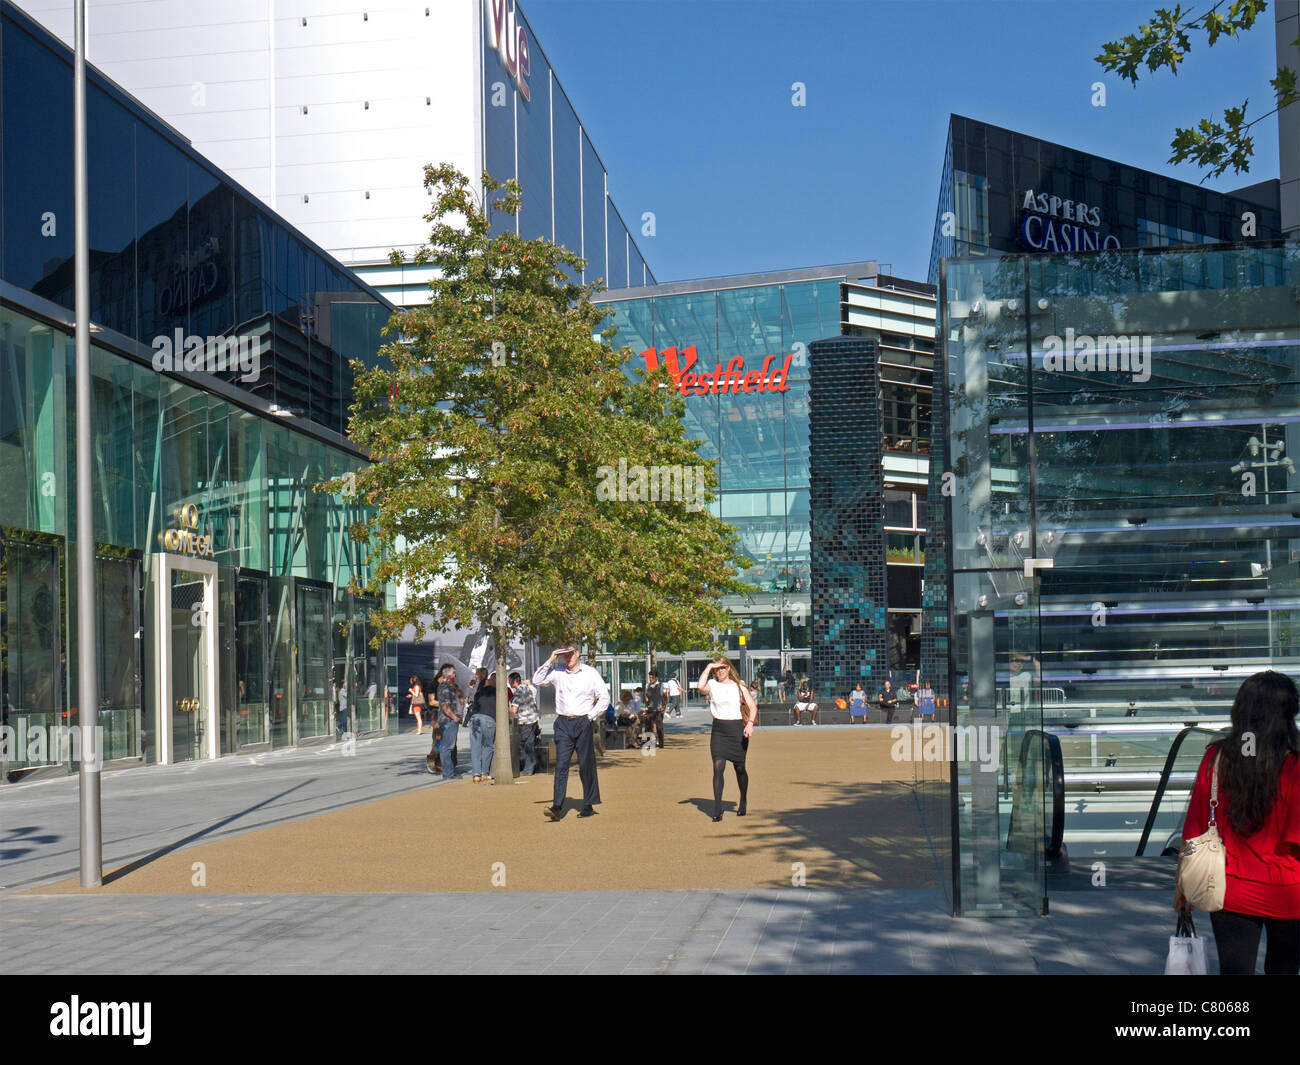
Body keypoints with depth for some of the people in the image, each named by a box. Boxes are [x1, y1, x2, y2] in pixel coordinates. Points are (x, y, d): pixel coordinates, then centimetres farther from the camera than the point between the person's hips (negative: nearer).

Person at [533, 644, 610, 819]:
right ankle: (557, 807, -14)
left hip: (583, 723, -1)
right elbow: (537, 680, 2)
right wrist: (550, 661, -3)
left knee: (586, 765, 4)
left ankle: (588, 805, 14)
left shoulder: (590, 673, 4)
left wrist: (591, 716, -1)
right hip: (563, 724, 1)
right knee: (561, 765, -8)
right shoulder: (557, 672, 9)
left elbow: (604, 697, 7)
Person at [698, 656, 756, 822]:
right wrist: (708, 667, -13)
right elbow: (701, 687, -21)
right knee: (718, 767, -12)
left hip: (737, 729, 0)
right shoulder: (712, 685, 3)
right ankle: (717, 809, -12)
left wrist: (750, 723, -16)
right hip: (719, 730, 0)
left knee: (740, 768, 9)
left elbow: (753, 706, 1)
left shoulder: (739, 687, 5)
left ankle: (743, 803, 30)